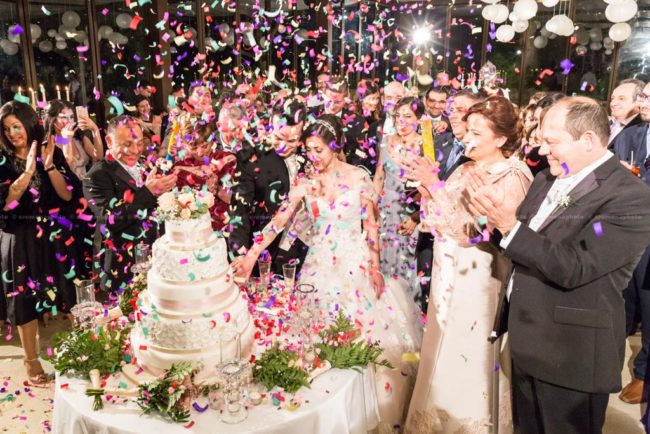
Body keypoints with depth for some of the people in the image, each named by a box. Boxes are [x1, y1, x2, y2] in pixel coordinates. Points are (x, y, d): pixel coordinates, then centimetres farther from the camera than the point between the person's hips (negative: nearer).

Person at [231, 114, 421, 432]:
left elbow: (370, 224, -1)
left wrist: (375, 268, -5)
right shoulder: (305, 183, 2)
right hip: (320, 265, 2)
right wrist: (251, 254, -11)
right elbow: (279, 220, -2)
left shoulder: (358, 177, -3)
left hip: (356, 263, -2)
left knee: (364, 331, 2)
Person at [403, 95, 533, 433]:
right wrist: (424, 184, -8)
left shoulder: (511, 178, -14)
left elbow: (472, 229, -24)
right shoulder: (466, 169, 8)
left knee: (469, 359, 7)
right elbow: (440, 219, 5)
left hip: (478, 282, -7)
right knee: (445, 356, 19)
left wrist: (434, 184, -23)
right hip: (449, 276, 7)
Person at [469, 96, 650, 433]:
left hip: (571, 353, -7)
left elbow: (574, 269, -26)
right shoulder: (547, 180, 6)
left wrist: (511, 228, -28)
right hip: (527, 341, 7)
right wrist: (495, 218, -7)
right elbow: (520, 241, 12)